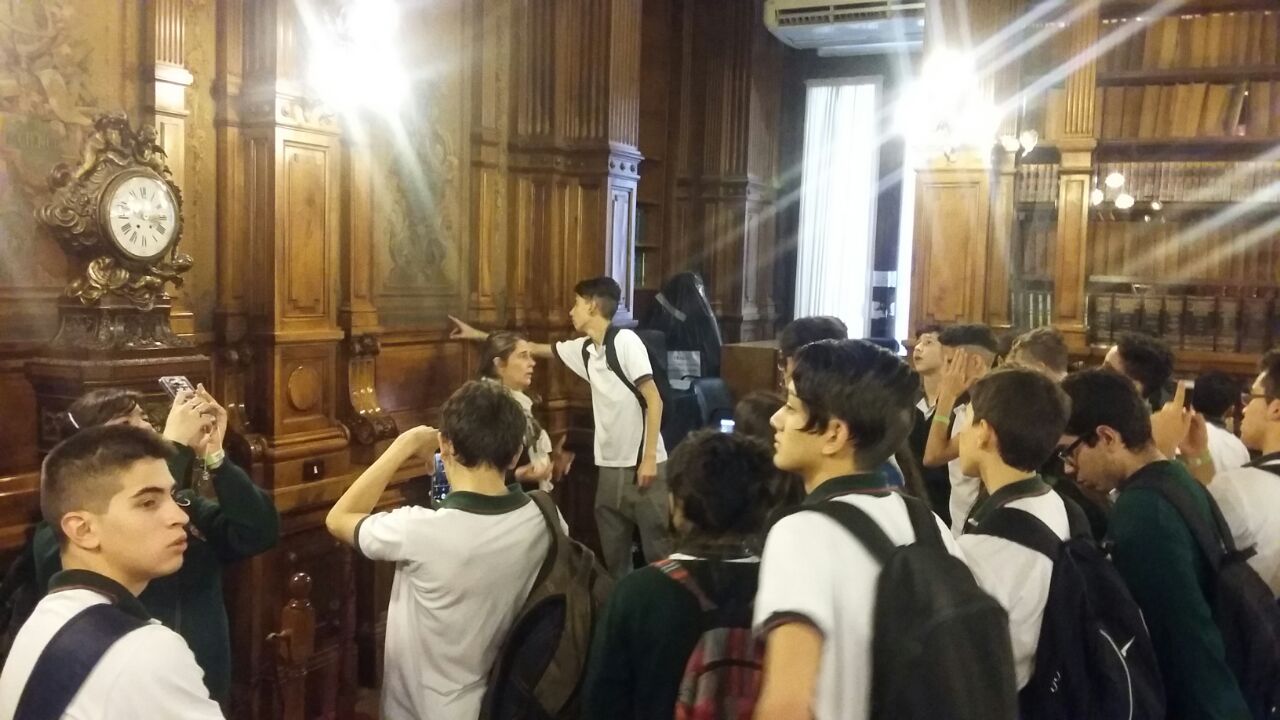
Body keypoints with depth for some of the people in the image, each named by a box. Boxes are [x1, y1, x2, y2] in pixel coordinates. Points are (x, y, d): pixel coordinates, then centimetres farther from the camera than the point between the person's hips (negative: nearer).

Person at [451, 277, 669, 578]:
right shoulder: (583, 349, 9)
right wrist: (477, 335, 26)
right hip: (610, 466, 7)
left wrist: (650, 457, -17)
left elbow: (653, 400, -14)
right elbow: (535, 348, 22)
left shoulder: (626, 341, -11)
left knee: (659, 550, -1)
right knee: (613, 555, 12)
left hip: (643, 463, -7)